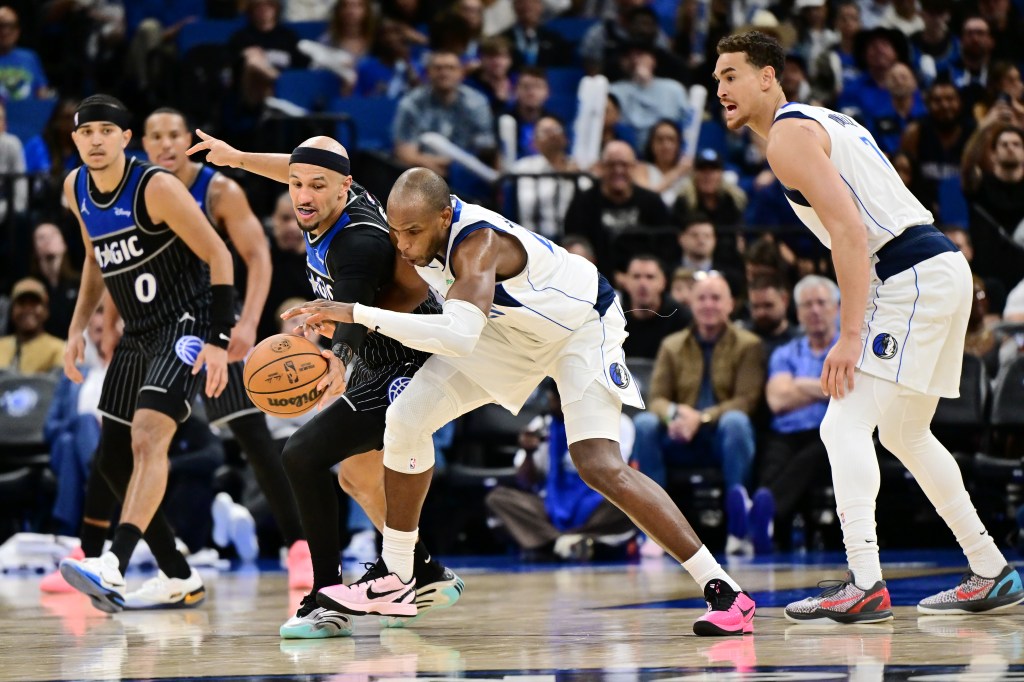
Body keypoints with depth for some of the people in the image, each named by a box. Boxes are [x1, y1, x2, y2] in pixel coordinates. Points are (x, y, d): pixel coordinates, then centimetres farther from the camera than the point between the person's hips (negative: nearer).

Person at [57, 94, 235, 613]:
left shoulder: (156, 187, -18)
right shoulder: (76, 189, 4)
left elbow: (218, 256, -16)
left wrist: (219, 340, -22)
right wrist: (78, 327, 13)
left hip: (186, 325, -9)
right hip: (138, 335, 9)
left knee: (147, 437, -27)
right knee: (114, 460, 8)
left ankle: (114, 566, -41)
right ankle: (179, 580, 18)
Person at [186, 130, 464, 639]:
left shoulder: (357, 244, -29)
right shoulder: (342, 199, -3)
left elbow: (350, 320, -44)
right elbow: (296, 169, 22)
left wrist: (338, 358, -63)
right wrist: (238, 158, 27)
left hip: (405, 370, -11)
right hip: (380, 364, 11)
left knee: (303, 455, -21)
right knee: (356, 476, 24)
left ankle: (328, 601, -19)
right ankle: (431, 578, 38)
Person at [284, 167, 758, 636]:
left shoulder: (478, 243, -39)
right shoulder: (418, 233, -16)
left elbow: (458, 337, -55)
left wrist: (358, 314, -55)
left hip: (583, 325, -8)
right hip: (511, 329, 8)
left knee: (599, 465, -24)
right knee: (406, 418, -2)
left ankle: (723, 591, -18)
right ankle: (394, 581, 12)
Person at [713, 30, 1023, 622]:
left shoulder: (789, 134, -9)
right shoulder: (823, 120, 22)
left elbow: (850, 231, -19)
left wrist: (850, 336, -22)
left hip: (909, 278, -10)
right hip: (944, 265, 10)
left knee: (845, 427, -13)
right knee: (904, 434, 20)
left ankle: (866, 586, -22)